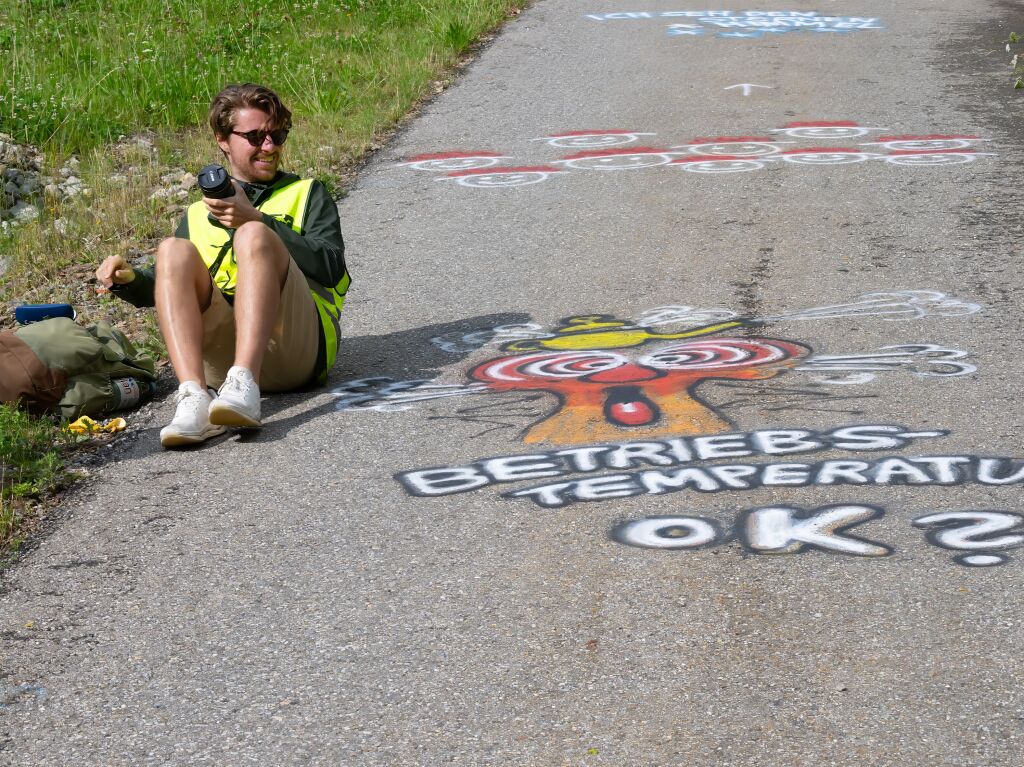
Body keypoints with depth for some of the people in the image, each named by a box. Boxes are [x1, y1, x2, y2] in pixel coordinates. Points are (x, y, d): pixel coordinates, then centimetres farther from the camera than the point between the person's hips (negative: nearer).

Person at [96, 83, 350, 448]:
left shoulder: (307, 193, 23)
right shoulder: (198, 214, 31)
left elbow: (332, 267, 4)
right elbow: (165, 285, 25)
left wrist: (256, 221, -7)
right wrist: (129, 281, 1)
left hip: (297, 346, -2)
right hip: (222, 355, 2)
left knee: (253, 236, -25)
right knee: (174, 250, -19)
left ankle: (244, 387, -47)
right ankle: (194, 398, -39)